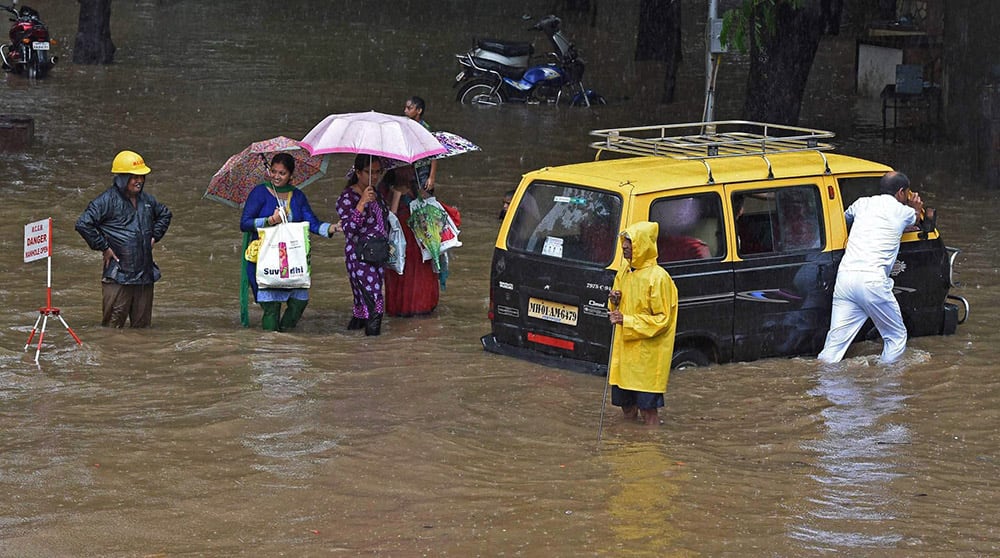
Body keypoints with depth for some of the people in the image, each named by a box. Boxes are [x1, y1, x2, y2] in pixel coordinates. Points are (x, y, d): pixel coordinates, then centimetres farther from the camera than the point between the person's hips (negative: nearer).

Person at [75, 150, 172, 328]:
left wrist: (155, 236, 19)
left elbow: (165, 214, 34)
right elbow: (83, 224, -16)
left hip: (145, 273, 6)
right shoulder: (108, 201, -9)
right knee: (113, 324, -5)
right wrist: (103, 247, -12)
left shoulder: (147, 200, 13)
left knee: (142, 324, 11)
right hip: (118, 275, -6)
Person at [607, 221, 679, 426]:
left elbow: (662, 319, -14)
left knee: (648, 408, -3)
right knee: (626, 405, 14)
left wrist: (627, 321, -20)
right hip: (624, 348, 8)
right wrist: (615, 303, -2)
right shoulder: (623, 272, 10)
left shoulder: (658, 277, -14)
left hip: (647, 353, -8)